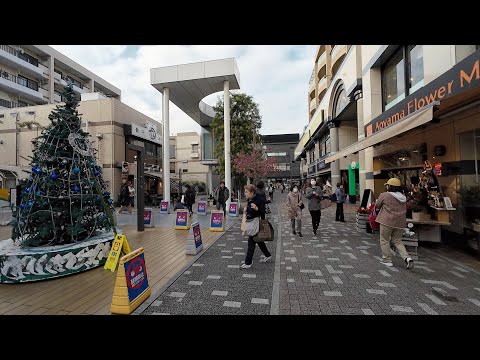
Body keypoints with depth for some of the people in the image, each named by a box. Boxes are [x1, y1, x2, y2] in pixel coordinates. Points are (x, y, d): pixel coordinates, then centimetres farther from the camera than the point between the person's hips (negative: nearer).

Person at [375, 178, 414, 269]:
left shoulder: (384, 195, -10)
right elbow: (405, 210, 17)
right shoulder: (403, 197, 8)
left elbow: (377, 206, 1)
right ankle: (407, 258, 2)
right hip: (400, 222, 6)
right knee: (398, 241, 18)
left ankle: (387, 260, 12)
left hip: (387, 221, -6)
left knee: (384, 240, 8)